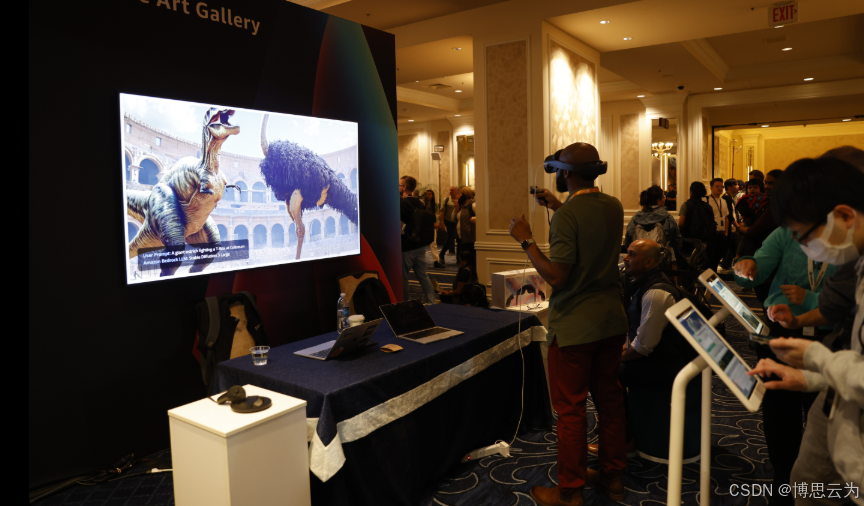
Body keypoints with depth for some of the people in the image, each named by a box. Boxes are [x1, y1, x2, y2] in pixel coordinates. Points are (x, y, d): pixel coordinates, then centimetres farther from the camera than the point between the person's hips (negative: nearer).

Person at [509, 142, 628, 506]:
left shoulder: (567, 214, -19)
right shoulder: (614, 207, 4)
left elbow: (556, 276, -22)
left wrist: (526, 240, -13)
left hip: (574, 326, -7)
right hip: (611, 321, 8)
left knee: (570, 408, 4)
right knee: (609, 398, 18)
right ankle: (612, 476, 33)